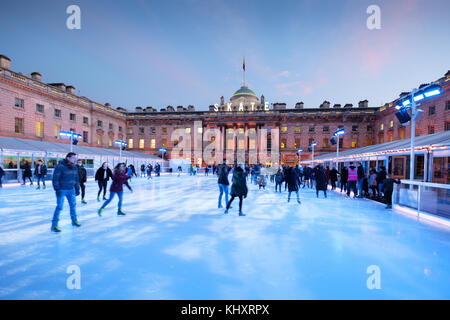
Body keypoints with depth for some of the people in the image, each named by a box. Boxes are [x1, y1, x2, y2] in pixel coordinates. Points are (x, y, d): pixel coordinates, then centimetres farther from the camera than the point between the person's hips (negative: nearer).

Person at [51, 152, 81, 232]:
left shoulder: (74, 168, 4)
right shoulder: (60, 166, -16)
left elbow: (76, 179, 12)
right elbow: (55, 179, -17)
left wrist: (77, 189, 11)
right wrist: (57, 189, -21)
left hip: (71, 190, 6)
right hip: (61, 190, -6)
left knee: (73, 205, 13)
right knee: (59, 207, -6)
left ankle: (74, 221, 28)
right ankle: (54, 225, 6)